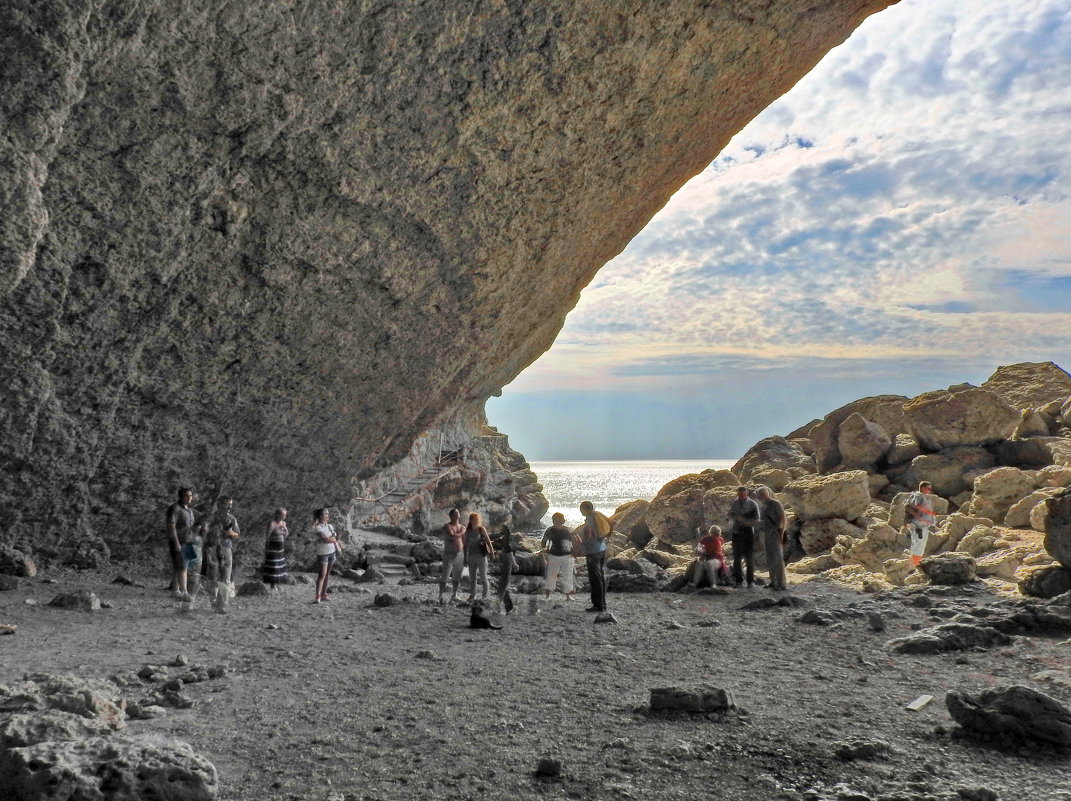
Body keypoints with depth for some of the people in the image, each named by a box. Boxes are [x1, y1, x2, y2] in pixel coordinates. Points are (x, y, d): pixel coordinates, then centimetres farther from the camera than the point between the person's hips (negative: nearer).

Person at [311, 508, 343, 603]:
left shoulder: (330, 526, 10)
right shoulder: (317, 527, -11)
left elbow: (335, 537, 12)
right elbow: (325, 539, -19)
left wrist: (337, 544, -5)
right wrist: (334, 539, -5)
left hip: (332, 552, 7)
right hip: (322, 553, -6)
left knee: (327, 574, 9)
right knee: (322, 575, -12)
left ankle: (323, 594, 15)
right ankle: (318, 596, -13)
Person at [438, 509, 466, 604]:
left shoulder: (462, 527, 6)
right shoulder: (446, 526, -11)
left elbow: (464, 543, 11)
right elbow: (452, 537, -28)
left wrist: (465, 557, 9)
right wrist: (462, 533, -13)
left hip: (460, 555, 5)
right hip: (449, 556, -5)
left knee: (457, 577, 11)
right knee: (444, 577, -6)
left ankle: (454, 595, 23)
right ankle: (440, 597, 4)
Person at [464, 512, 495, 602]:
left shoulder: (481, 529, -4)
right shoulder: (467, 531, 5)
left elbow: (488, 541, -8)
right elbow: (466, 545, 10)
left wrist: (492, 553, -19)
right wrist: (465, 557, 8)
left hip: (482, 555, -4)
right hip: (471, 556, 4)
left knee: (483, 577, -2)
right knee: (472, 577, 9)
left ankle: (485, 596, 7)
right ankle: (472, 595, 18)